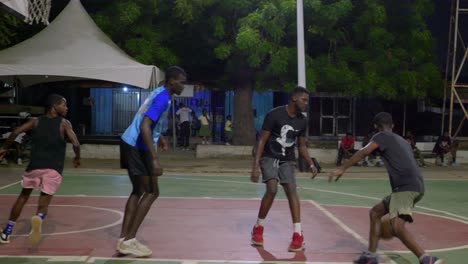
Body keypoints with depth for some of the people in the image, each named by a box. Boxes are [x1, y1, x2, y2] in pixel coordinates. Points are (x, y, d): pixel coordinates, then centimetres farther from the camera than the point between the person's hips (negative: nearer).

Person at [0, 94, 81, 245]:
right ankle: (38, 218, -36)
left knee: (23, 197, 22)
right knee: (44, 204, 1)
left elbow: (16, 132, -1)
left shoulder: (36, 121, 12)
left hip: (34, 166, 2)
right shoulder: (64, 123, 5)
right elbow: (75, 144, -7)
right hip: (53, 169, -2)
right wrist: (77, 158, 12)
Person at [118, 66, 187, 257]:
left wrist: (159, 138, 43)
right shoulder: (163, 98, -18)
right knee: (151, 193, -3)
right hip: (138, 147, -10)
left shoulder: (159, 93, 13)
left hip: (130, 144, 10)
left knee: (138, 191, 15)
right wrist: (155, 159, -32)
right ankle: (129, 241, -2)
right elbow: (144, 127, -29)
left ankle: (123, 239, 14)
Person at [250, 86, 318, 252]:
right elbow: (262, 140, -16)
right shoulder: (275, 115, -18)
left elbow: (302, 146, 12)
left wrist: (311, 164, -1)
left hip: (287, 160, 4)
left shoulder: (302, 121, 0)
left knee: (291, 190, -12)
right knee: (272, 189, -21)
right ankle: (258, 228, 0)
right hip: (269, 157, -4)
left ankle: (298, 235, -13)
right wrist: (255, 165, -22)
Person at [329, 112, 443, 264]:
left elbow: (363, 153, -12)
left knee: (397, 227, -22)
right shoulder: (401, 141, 30)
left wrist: (342, 169, -10)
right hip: (412, 186, 9)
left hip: (407, 186, -9)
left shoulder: (382, 136, 5)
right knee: (375, 213, 18)